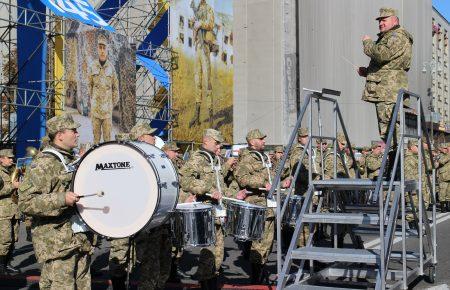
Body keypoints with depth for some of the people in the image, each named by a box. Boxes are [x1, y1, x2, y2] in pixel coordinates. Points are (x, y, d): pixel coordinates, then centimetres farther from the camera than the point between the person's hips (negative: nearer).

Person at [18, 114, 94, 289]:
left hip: (82, 240, 8)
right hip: (58, 244, -8)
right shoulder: (44, 163, -10)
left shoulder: (74, 160, 18)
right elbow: (25, 201, -18)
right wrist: (61, 200, -26)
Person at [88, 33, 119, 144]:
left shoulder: (111, 67, 0)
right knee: (96, 133, 7)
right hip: (95, 107, 0)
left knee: (107, 134, 3)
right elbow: (89, 85, 9)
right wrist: (93, 100, 10)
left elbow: (116, 87, 7)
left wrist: (113, 103, 7)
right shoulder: (92, 66, 0)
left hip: (108, 107, 0)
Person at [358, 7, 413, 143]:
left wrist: (367, 42, -4)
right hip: (384, 92, 11)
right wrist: (367, 71, 18)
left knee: (388, 130, -16)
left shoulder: (398, 36, -5)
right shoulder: (387, 37, 28)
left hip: (389, 93, -11)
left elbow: (381, 54, -22)